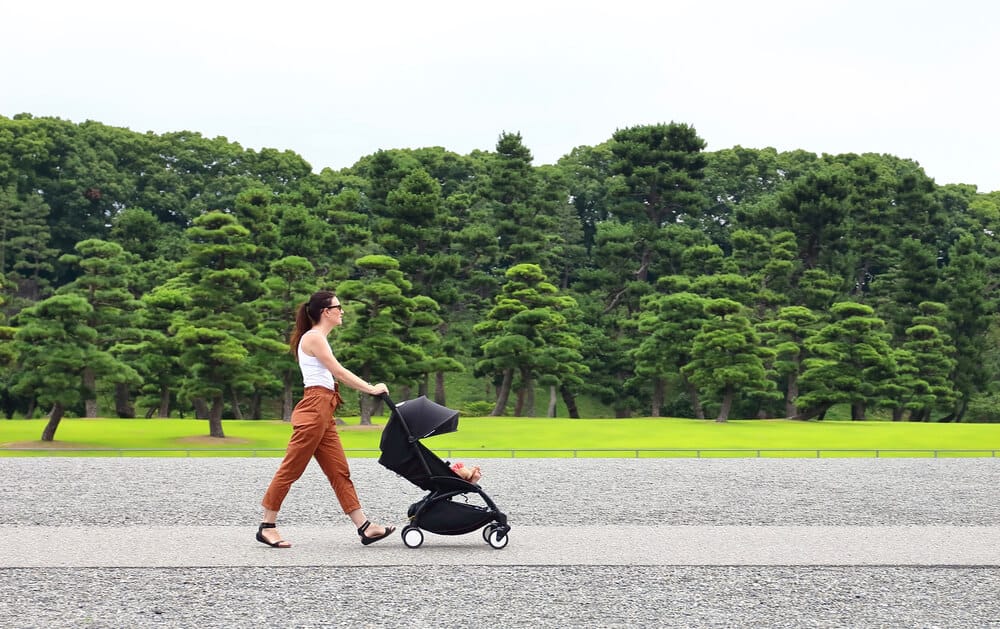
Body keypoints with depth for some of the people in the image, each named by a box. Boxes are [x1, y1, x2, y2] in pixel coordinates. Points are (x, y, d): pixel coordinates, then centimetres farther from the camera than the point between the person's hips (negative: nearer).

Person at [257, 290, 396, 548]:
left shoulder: (318, 339, 21)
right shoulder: (313, 337, -8)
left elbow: (335, 375, 18)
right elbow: (339, 372, -13)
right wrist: (371, 389, -8)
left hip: (324, 413, 10)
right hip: (314, 408, -10)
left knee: (340, 472, 5)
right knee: (291, 469, -5)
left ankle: (364, 527, 3)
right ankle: (267, 526, 1)